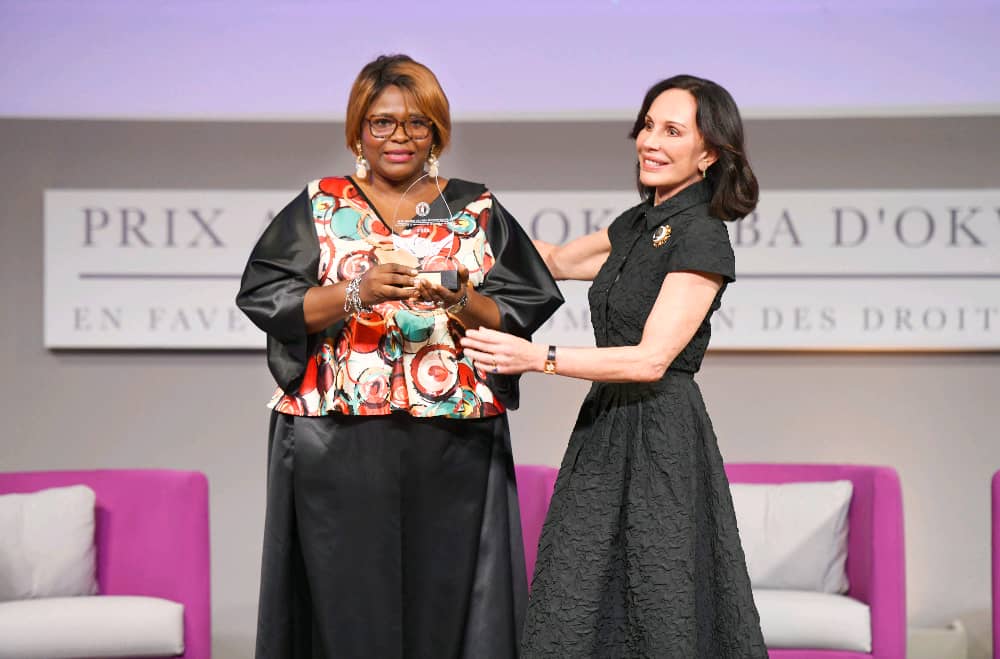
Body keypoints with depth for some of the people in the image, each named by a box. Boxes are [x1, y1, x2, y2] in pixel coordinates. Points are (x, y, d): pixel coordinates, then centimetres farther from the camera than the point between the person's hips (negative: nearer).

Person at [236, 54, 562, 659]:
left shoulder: (478, 212, 10)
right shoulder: (319, 206, 8)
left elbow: (519, 314, 4)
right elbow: (266, 298, -3)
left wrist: (457, 298, -16)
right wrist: (357, 292, -17)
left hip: (453, 449, 1)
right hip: (339, 448, -1)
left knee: (445, 601, 1)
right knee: (350, 607, -2)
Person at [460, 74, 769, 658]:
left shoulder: (701, 238, -13)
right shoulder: (637, 224, 13)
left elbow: (651, 359, -21)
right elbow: (558, 261, 30)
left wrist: (537, 358, -26)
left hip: (660, 436, -8)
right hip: (607, 424, 8)